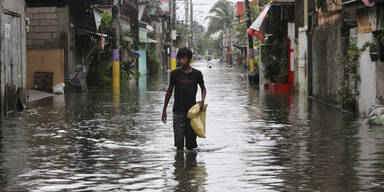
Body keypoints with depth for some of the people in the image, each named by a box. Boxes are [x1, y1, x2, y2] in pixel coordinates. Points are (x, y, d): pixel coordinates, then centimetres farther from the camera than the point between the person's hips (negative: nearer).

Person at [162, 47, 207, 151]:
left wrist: (202, 100, -6)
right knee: (179, 143, -7)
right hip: (178, 111, 0)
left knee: (191, 145, 4)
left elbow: (203, 88, 15)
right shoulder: (175, 73, 0)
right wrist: (164, 110, 11)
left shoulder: (196, 74, -1)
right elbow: (169, 91, 10)